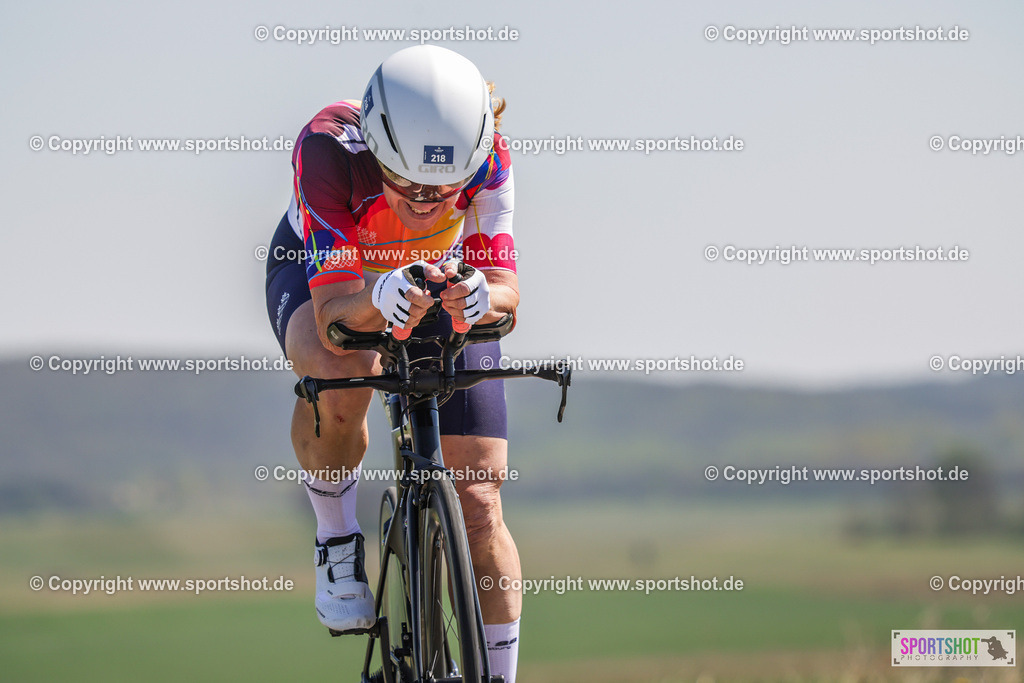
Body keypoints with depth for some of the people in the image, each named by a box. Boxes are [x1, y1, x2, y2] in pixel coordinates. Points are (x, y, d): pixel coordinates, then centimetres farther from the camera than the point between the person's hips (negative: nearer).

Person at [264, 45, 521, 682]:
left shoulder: (485, 157, -34)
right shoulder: (330, 147, -40)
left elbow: (507, 289, -32)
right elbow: (333, 315, -41)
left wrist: (482, 296, -55)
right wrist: (378, 301, -63)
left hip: (442, 281, 2)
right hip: (323, 271, -2)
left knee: (481, 503, -7)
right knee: (339, 378, -39)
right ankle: (337, 544, -11)